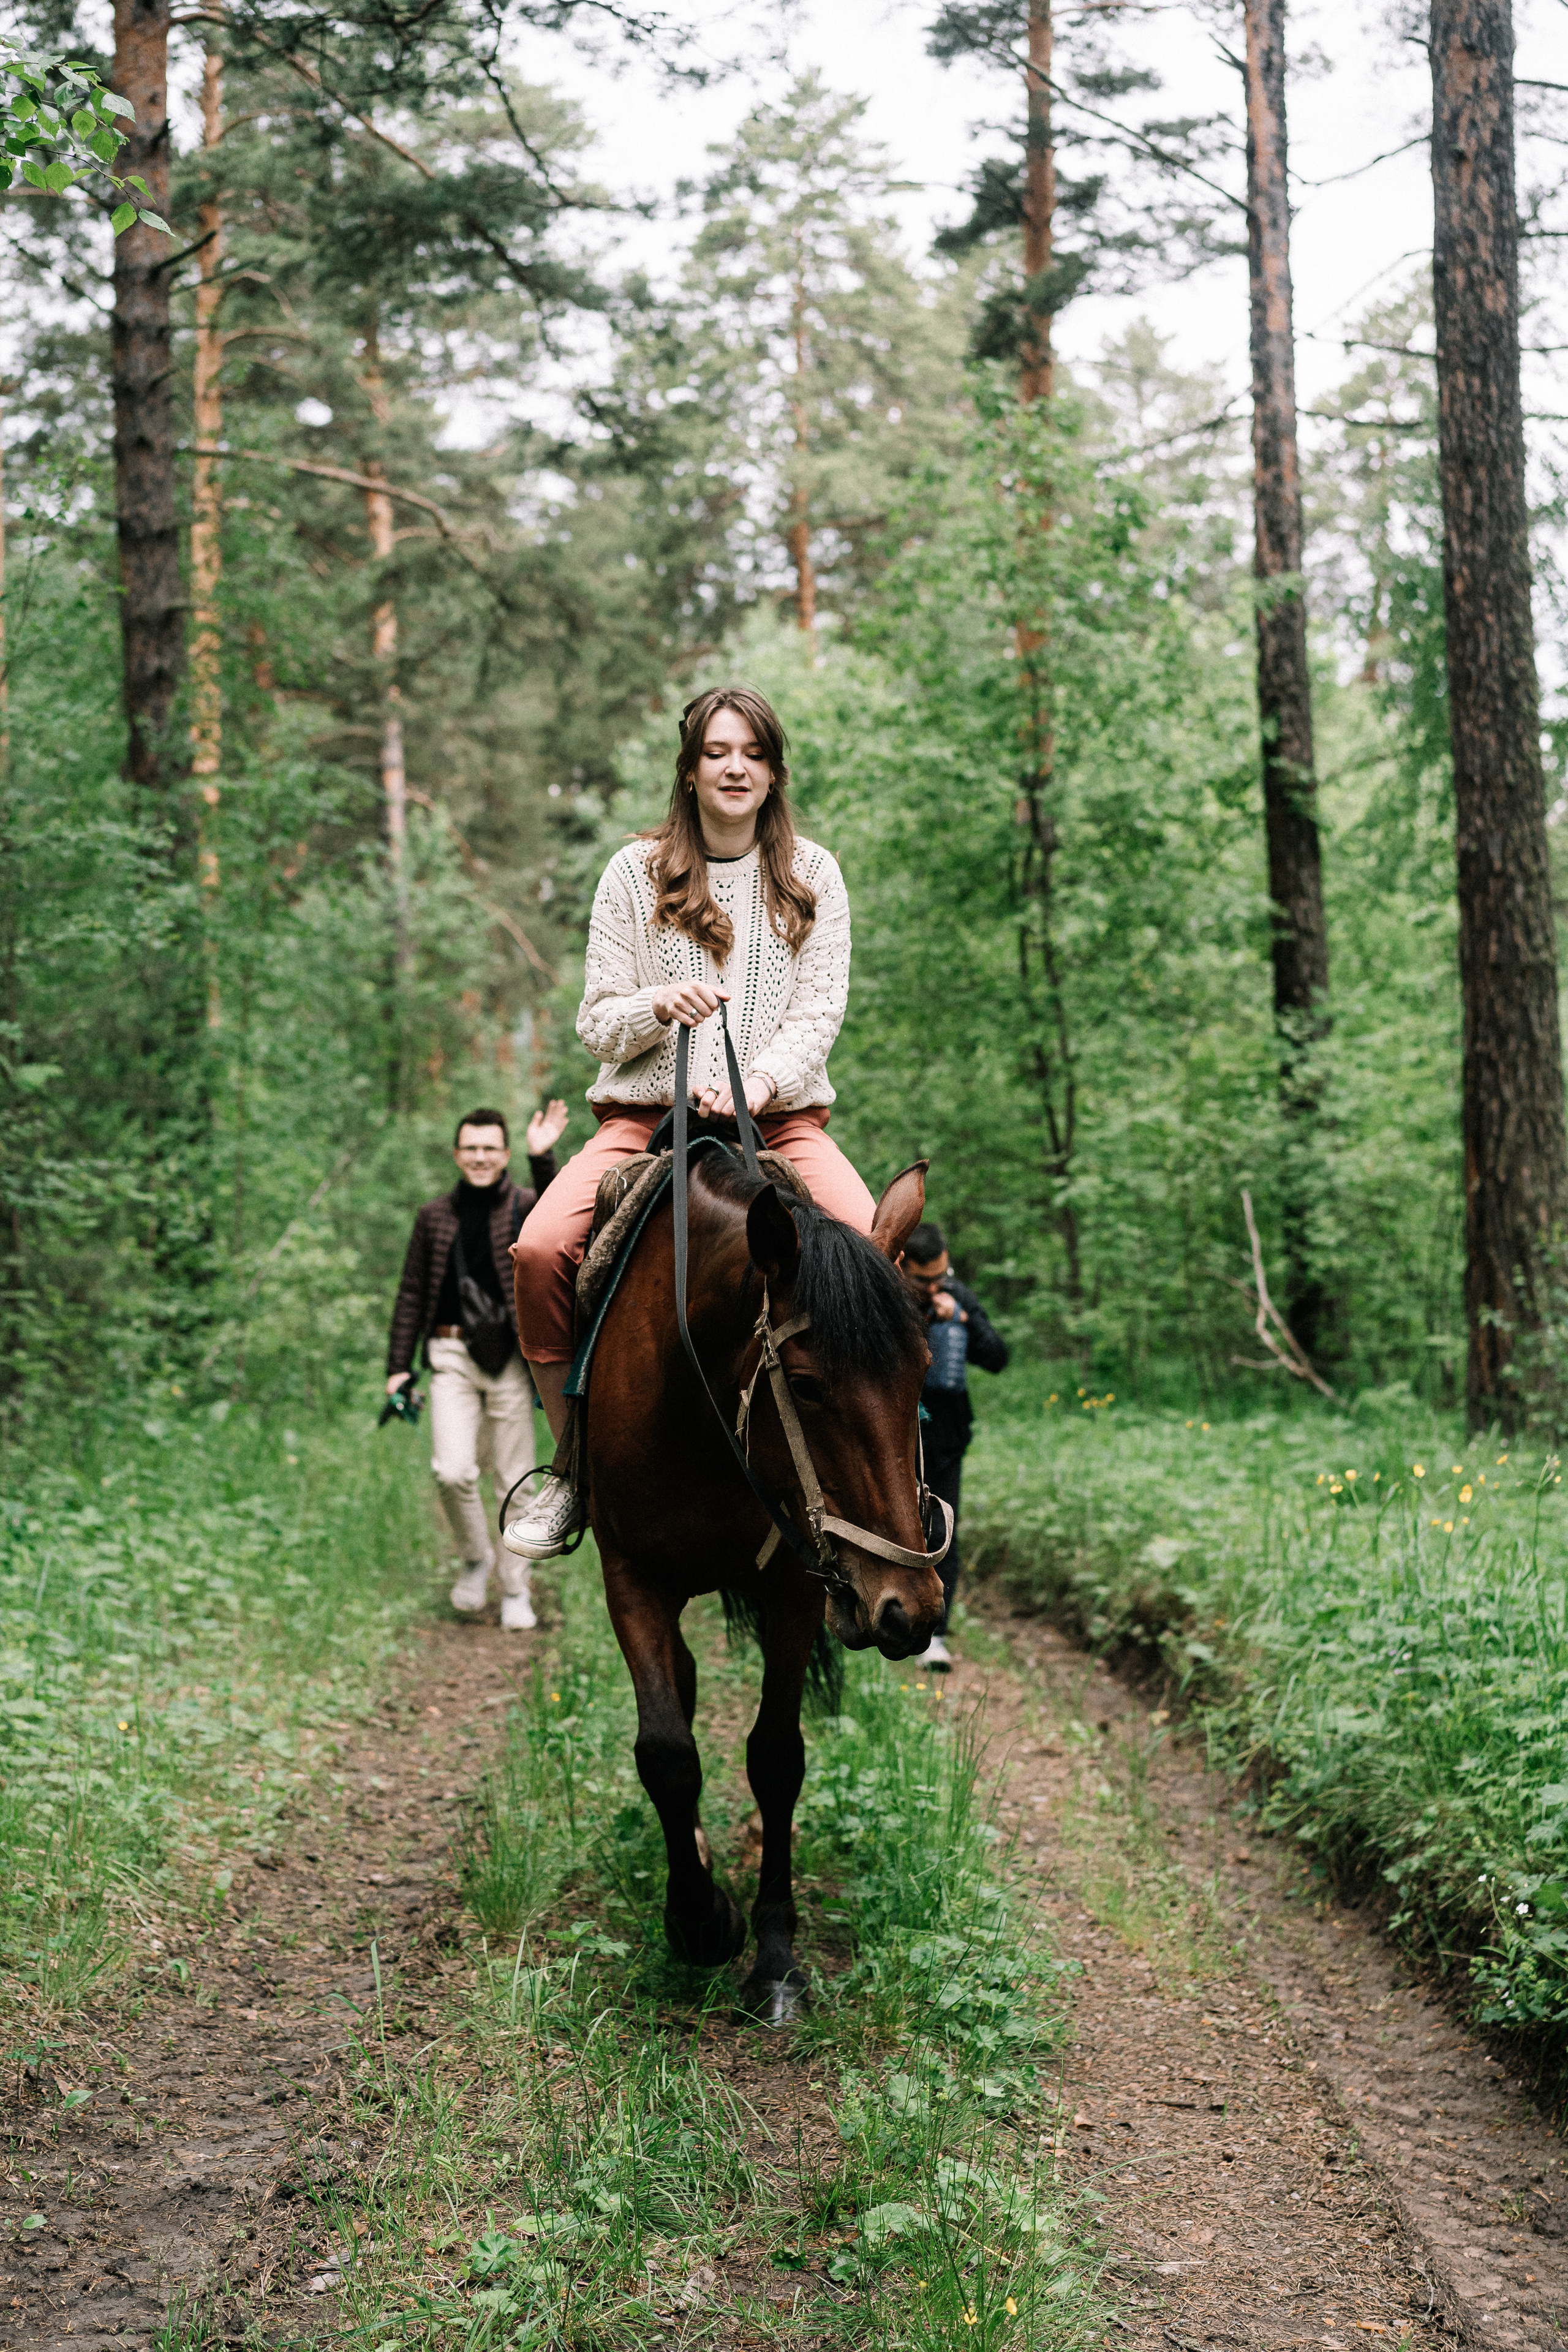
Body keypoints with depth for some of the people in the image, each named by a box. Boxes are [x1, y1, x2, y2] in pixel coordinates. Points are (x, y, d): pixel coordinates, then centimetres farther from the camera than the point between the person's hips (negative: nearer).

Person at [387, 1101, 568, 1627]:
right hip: (451, 1356, 1)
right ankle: (475, 1559, 13)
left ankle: (516, 1592, 18)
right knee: (453, 1471, -14)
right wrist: (398, 1366, 7)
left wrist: (543, 1159, -31)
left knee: (515, 1480, 4)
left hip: (511, 1360, -1)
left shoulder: (524, 1205, 2)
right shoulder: (435, 1216, 10)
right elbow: (411, 1294, 13)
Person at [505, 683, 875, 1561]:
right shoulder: (636, 873, 7)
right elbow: (598, 1024, 6)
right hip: (646, 1115, 0)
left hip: (781, 1117, 0)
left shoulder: (813, 875, 10)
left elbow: (819, 1013, 1)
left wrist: (759, 1080, -18)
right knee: (540, 1252, -26)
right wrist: (659, 1005, -17)